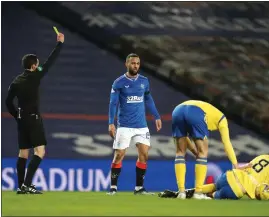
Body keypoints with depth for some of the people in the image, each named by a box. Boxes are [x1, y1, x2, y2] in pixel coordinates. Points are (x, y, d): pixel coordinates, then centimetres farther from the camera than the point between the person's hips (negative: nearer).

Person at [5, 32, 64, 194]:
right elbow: (50, 62, -4)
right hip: (34, 119, -7)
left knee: (23, 153, 10)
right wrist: (60, 43, 4)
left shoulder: (17, 81, 8)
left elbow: (8, 102, 9)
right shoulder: (34, 77, -9)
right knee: (40, 151, -7)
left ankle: (21, 187, 9)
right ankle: (27, 184, -18)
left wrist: (17, 116, 18)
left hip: (21, 119, 7)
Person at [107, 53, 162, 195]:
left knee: (144, 154, -2)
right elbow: (113, 103, -7)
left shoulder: (144, 81, 7)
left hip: (141, 126, 4)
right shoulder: (119, 82, -5)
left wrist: (156, 117, 16)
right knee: (119, 155, -5)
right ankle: (113, 187, 4)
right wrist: (111, 123, -15)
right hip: (124, 126, -4)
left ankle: (139, 187, 7)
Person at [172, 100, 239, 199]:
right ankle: (198, 192, 5)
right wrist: (236, 166, 19)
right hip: (196, 114, -5)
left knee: (180, 152, 16)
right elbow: (227, 143, 20)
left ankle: (181, 191, 8)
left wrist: (195, 152, 32)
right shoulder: (221, 118, 30)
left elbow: (183, 136, 36)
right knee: (203, 153, 10)